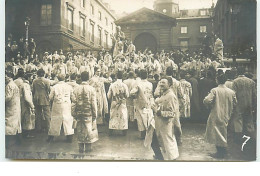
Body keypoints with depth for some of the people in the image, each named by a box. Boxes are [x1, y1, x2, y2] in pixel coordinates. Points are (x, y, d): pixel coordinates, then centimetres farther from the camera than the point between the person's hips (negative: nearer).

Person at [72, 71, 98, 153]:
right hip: (88, 113, -2)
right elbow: (93, 103, -8)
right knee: (89, 129, 8)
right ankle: (88, 147, 14)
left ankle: (81, 148, 18)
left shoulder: (76, 89, -3)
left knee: (80, 130, 11)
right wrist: (94, 114, -1)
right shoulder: (91, 89, -9)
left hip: (79, 113, 2)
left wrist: (73, 113, 7)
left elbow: (74, 102, -1)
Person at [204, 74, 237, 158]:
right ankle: (223, 151, 29)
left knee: (217, 133, 6)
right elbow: (234, 104, 7)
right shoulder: (231, 92, -1)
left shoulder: (214, 90, -15)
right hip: (226, 116, 5)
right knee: (223, 133, 19)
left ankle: (220, 153, 12)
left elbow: (207, 100, -23)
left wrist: (210, 106, -3)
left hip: (216, 116, -5)